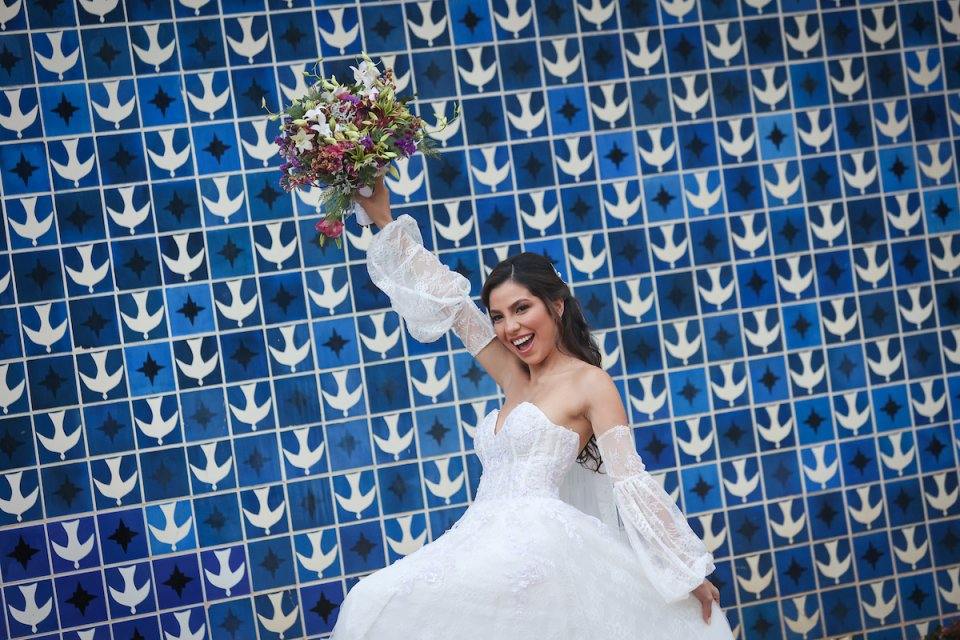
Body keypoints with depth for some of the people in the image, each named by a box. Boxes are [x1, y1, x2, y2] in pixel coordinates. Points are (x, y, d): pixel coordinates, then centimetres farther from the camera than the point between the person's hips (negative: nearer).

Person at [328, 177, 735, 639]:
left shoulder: (589, 382, 1)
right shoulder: (514, 377, 21)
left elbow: (632, 482, -3)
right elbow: (445, 297, 25)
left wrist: (690, 571, -5)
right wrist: (382, 217, 26)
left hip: (535, 540, -7)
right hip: (487, 540, 7)